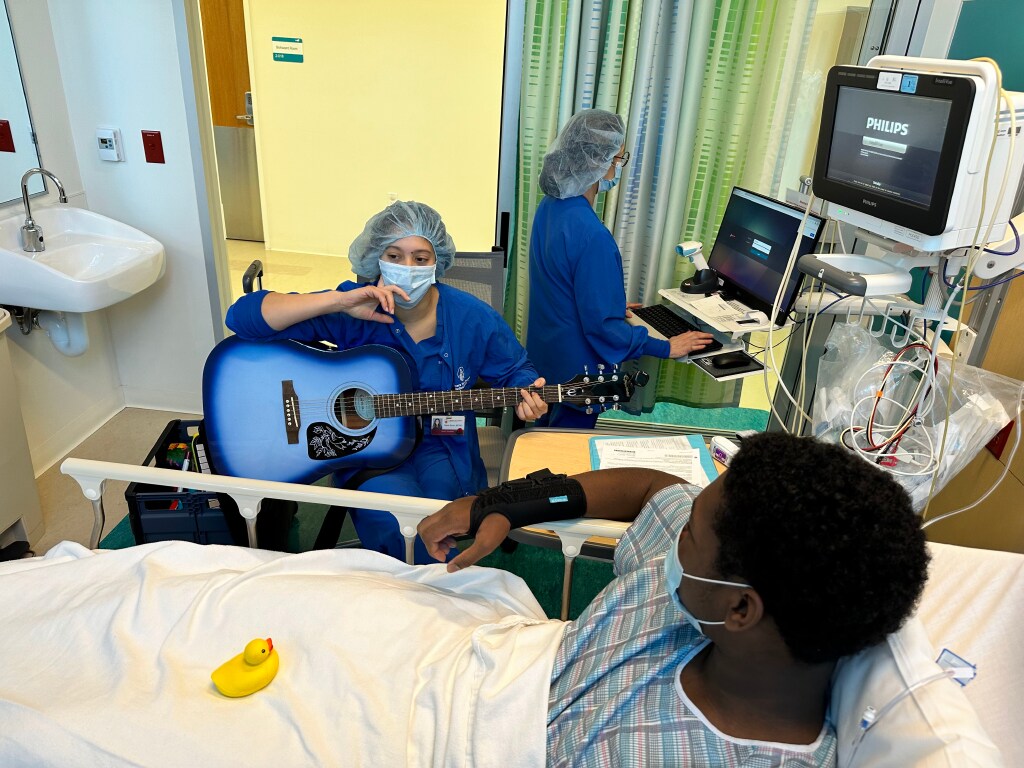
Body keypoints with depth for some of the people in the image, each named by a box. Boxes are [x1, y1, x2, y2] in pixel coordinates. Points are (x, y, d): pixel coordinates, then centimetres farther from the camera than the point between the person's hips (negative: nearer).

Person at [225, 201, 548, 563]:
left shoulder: (472, 318, -6)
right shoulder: (353, 310, -11)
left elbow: (515, 370, 9)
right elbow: (243, 316, -18)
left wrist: (526, 396, -17)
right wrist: (339, 302, -30)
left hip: (441, 447, 2)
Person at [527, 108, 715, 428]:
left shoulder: (550, 206, -1)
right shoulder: (592, 235, -30)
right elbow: (602, 326, -25)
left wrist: (613, 306, 23)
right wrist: (668, 348, -15)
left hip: (544, 355, 9)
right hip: (575, 373, -9)